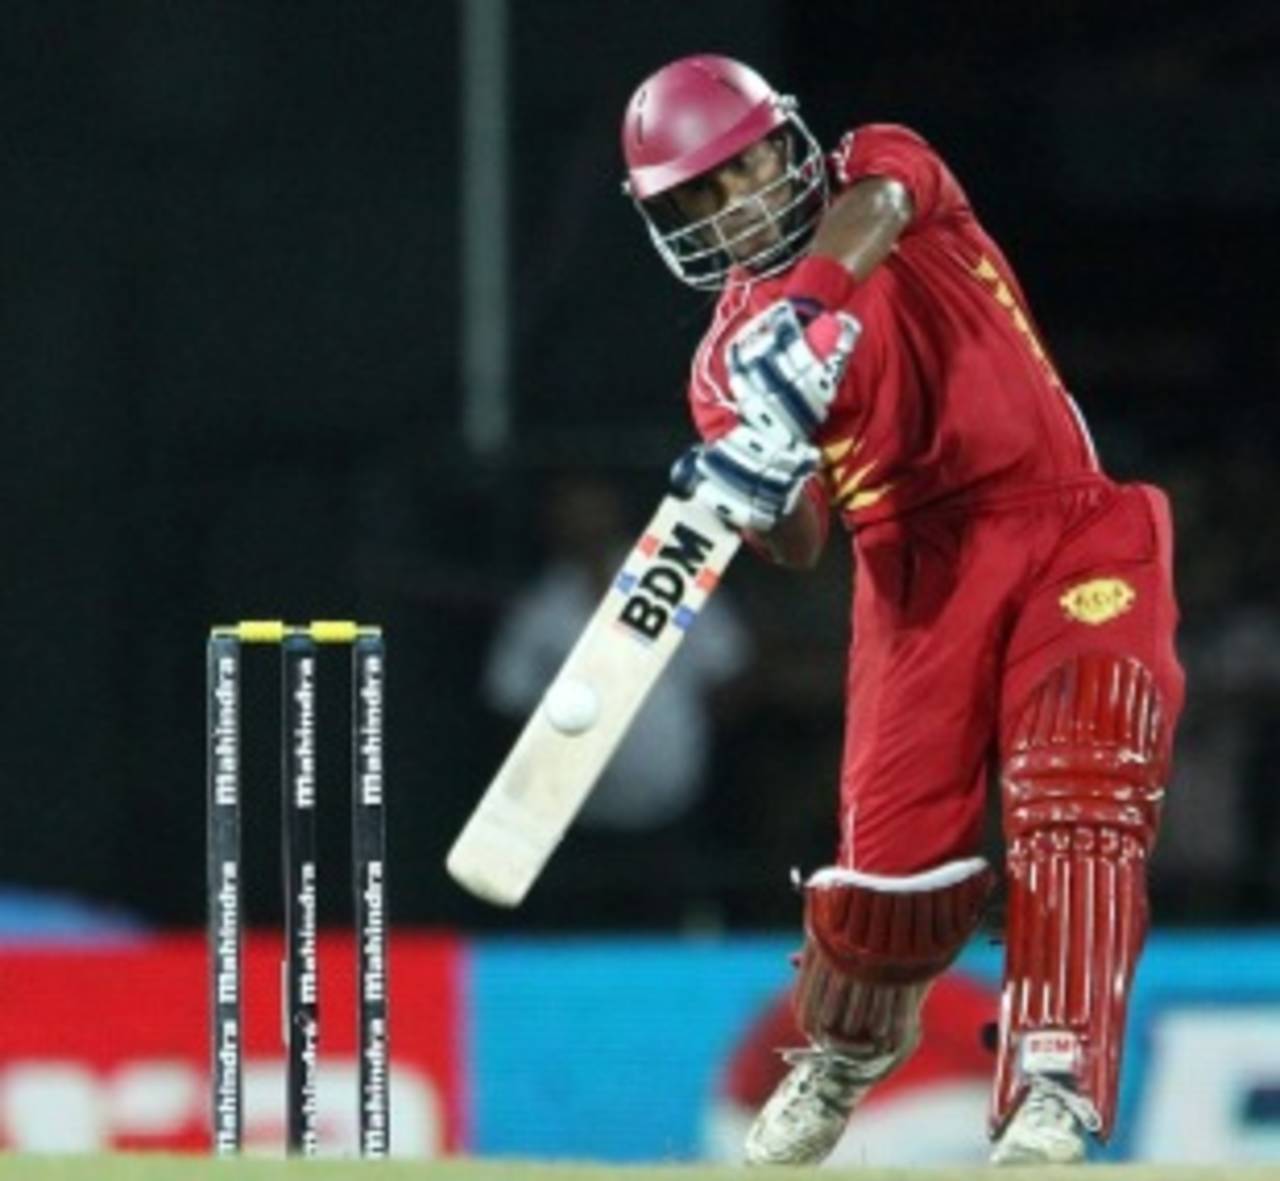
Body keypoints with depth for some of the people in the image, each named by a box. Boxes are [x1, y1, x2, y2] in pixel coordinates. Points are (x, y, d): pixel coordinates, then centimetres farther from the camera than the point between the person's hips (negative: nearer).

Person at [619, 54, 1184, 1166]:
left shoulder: (884, 166, 7)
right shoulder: (729, 362, 8)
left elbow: (872, 208, -20)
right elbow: (800, 547, -3)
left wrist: (803, 300, -39)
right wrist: (756, 500, -26)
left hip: (1068, 539, -1)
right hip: (920, 572, 2)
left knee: (1077, 805, -21)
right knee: (898, 856, -6)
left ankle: (1054, 1092, -25)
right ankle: (844, 1051, 26)